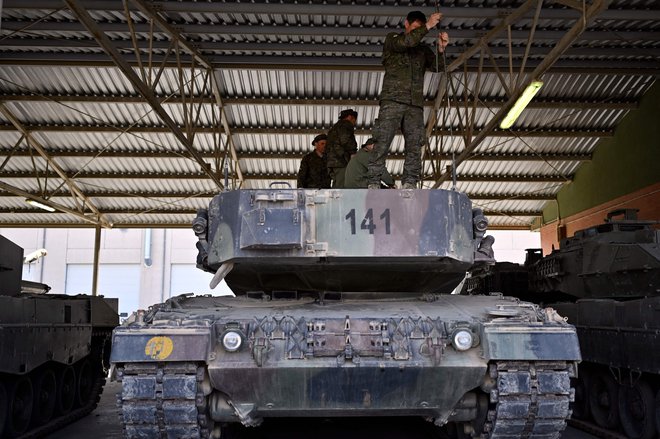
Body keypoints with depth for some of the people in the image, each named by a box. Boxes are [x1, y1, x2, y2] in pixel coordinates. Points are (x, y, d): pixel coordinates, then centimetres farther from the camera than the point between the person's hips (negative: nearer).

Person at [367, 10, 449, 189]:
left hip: (415, 104, 4)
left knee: (415, 145, -6)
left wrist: (441, 49, -7)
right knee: (382, 142, -11)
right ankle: (373, 183, -11)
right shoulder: (392, 39, 14)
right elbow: (404, 42, -9)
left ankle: (409, 184, -5)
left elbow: (438, 67, 10)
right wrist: (427, 26, -7)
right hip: (393, 100, -4)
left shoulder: (423, 49, 23)